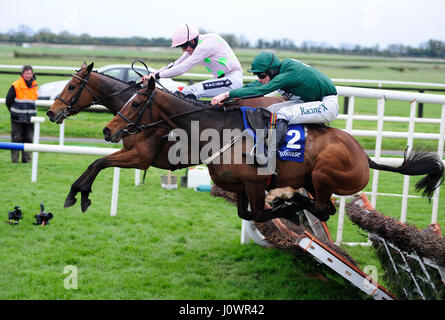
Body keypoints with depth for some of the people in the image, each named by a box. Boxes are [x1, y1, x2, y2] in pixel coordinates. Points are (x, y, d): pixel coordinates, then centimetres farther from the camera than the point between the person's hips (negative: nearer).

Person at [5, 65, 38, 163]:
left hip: (30, 117, 4)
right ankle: (14, 158, 8)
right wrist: (13, 112, 3)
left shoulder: (34, 85, 6)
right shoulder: (16, 85, -9)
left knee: (28, 138, 6)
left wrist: (31, 111, 11)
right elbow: (8, 100, -2)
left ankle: (26, 158, 14)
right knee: (16, 138, 1)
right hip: (17, 117, -4)